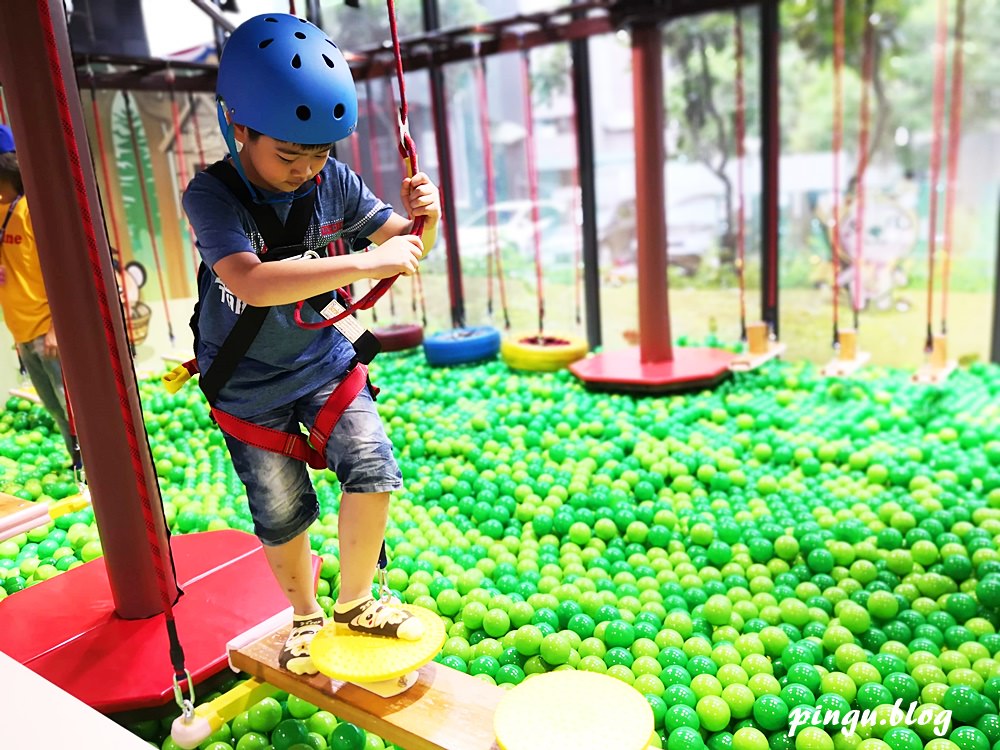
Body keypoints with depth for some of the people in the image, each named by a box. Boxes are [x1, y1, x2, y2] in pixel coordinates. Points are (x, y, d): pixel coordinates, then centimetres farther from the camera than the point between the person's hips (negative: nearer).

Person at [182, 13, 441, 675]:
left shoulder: (334, 181, -11)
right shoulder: (211, 193, -22)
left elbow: (402, 244, -1)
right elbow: (250, 282, -39)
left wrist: (422, 218, -26)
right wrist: (364, 264, -44)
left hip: (323, 360, 3)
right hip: (247, 383, -2)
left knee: (373, 466, -12)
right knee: (281, 511, 6)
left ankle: (356, 601, 12)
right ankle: (306, 616, 34)